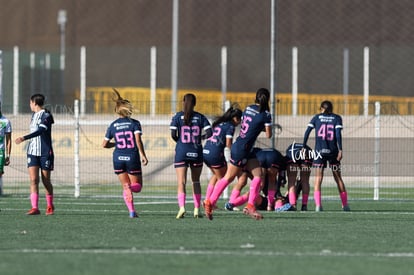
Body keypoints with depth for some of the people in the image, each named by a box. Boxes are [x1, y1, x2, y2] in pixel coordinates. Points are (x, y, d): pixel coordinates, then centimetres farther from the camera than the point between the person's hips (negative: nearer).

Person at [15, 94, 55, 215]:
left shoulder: (46, 116, -12)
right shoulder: (34, 115, 12)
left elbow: (40, 131, -26)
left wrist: (24, 138, -35)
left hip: (45, 153, -6)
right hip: (32, 153, 6)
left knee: (46, 181, 4)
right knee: (33, 180, -10)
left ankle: (50, 206, 25)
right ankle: (35, 208, -17)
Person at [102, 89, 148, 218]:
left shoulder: (113, 125, 5)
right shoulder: (134, 123, -3)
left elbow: (104, 144, 8)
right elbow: (138, 139, -16)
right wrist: (143, 155, -14)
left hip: (118, 159, 2)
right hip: (132, 158, -2)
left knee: (126, 187, 12)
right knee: (137, 187, 8)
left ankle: (132, 211, -2)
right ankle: (132, 185, -29)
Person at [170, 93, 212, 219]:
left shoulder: (177, 117, -2)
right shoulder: (200, 117, 2)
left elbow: (173, 134, -8)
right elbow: (209, 133, -6)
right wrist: (200, 137, 13)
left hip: (181, 152, -2)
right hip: (196, 152, 2)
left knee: (181, 182, -5)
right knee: (196, 181, 15)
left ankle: (182, 207, -24)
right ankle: (197, 209, 12)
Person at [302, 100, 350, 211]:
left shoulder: (316, 117, 8)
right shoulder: (336, 118, 6)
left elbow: (307, 132, 0)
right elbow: (338, 134, -6)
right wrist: (340, 150, -9)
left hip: (320, 151, -1)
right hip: (333, 151, 1)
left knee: (318, 178, -1)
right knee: (338, 178, 11)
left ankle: (318, 204, -15)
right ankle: (345, 204, 14)